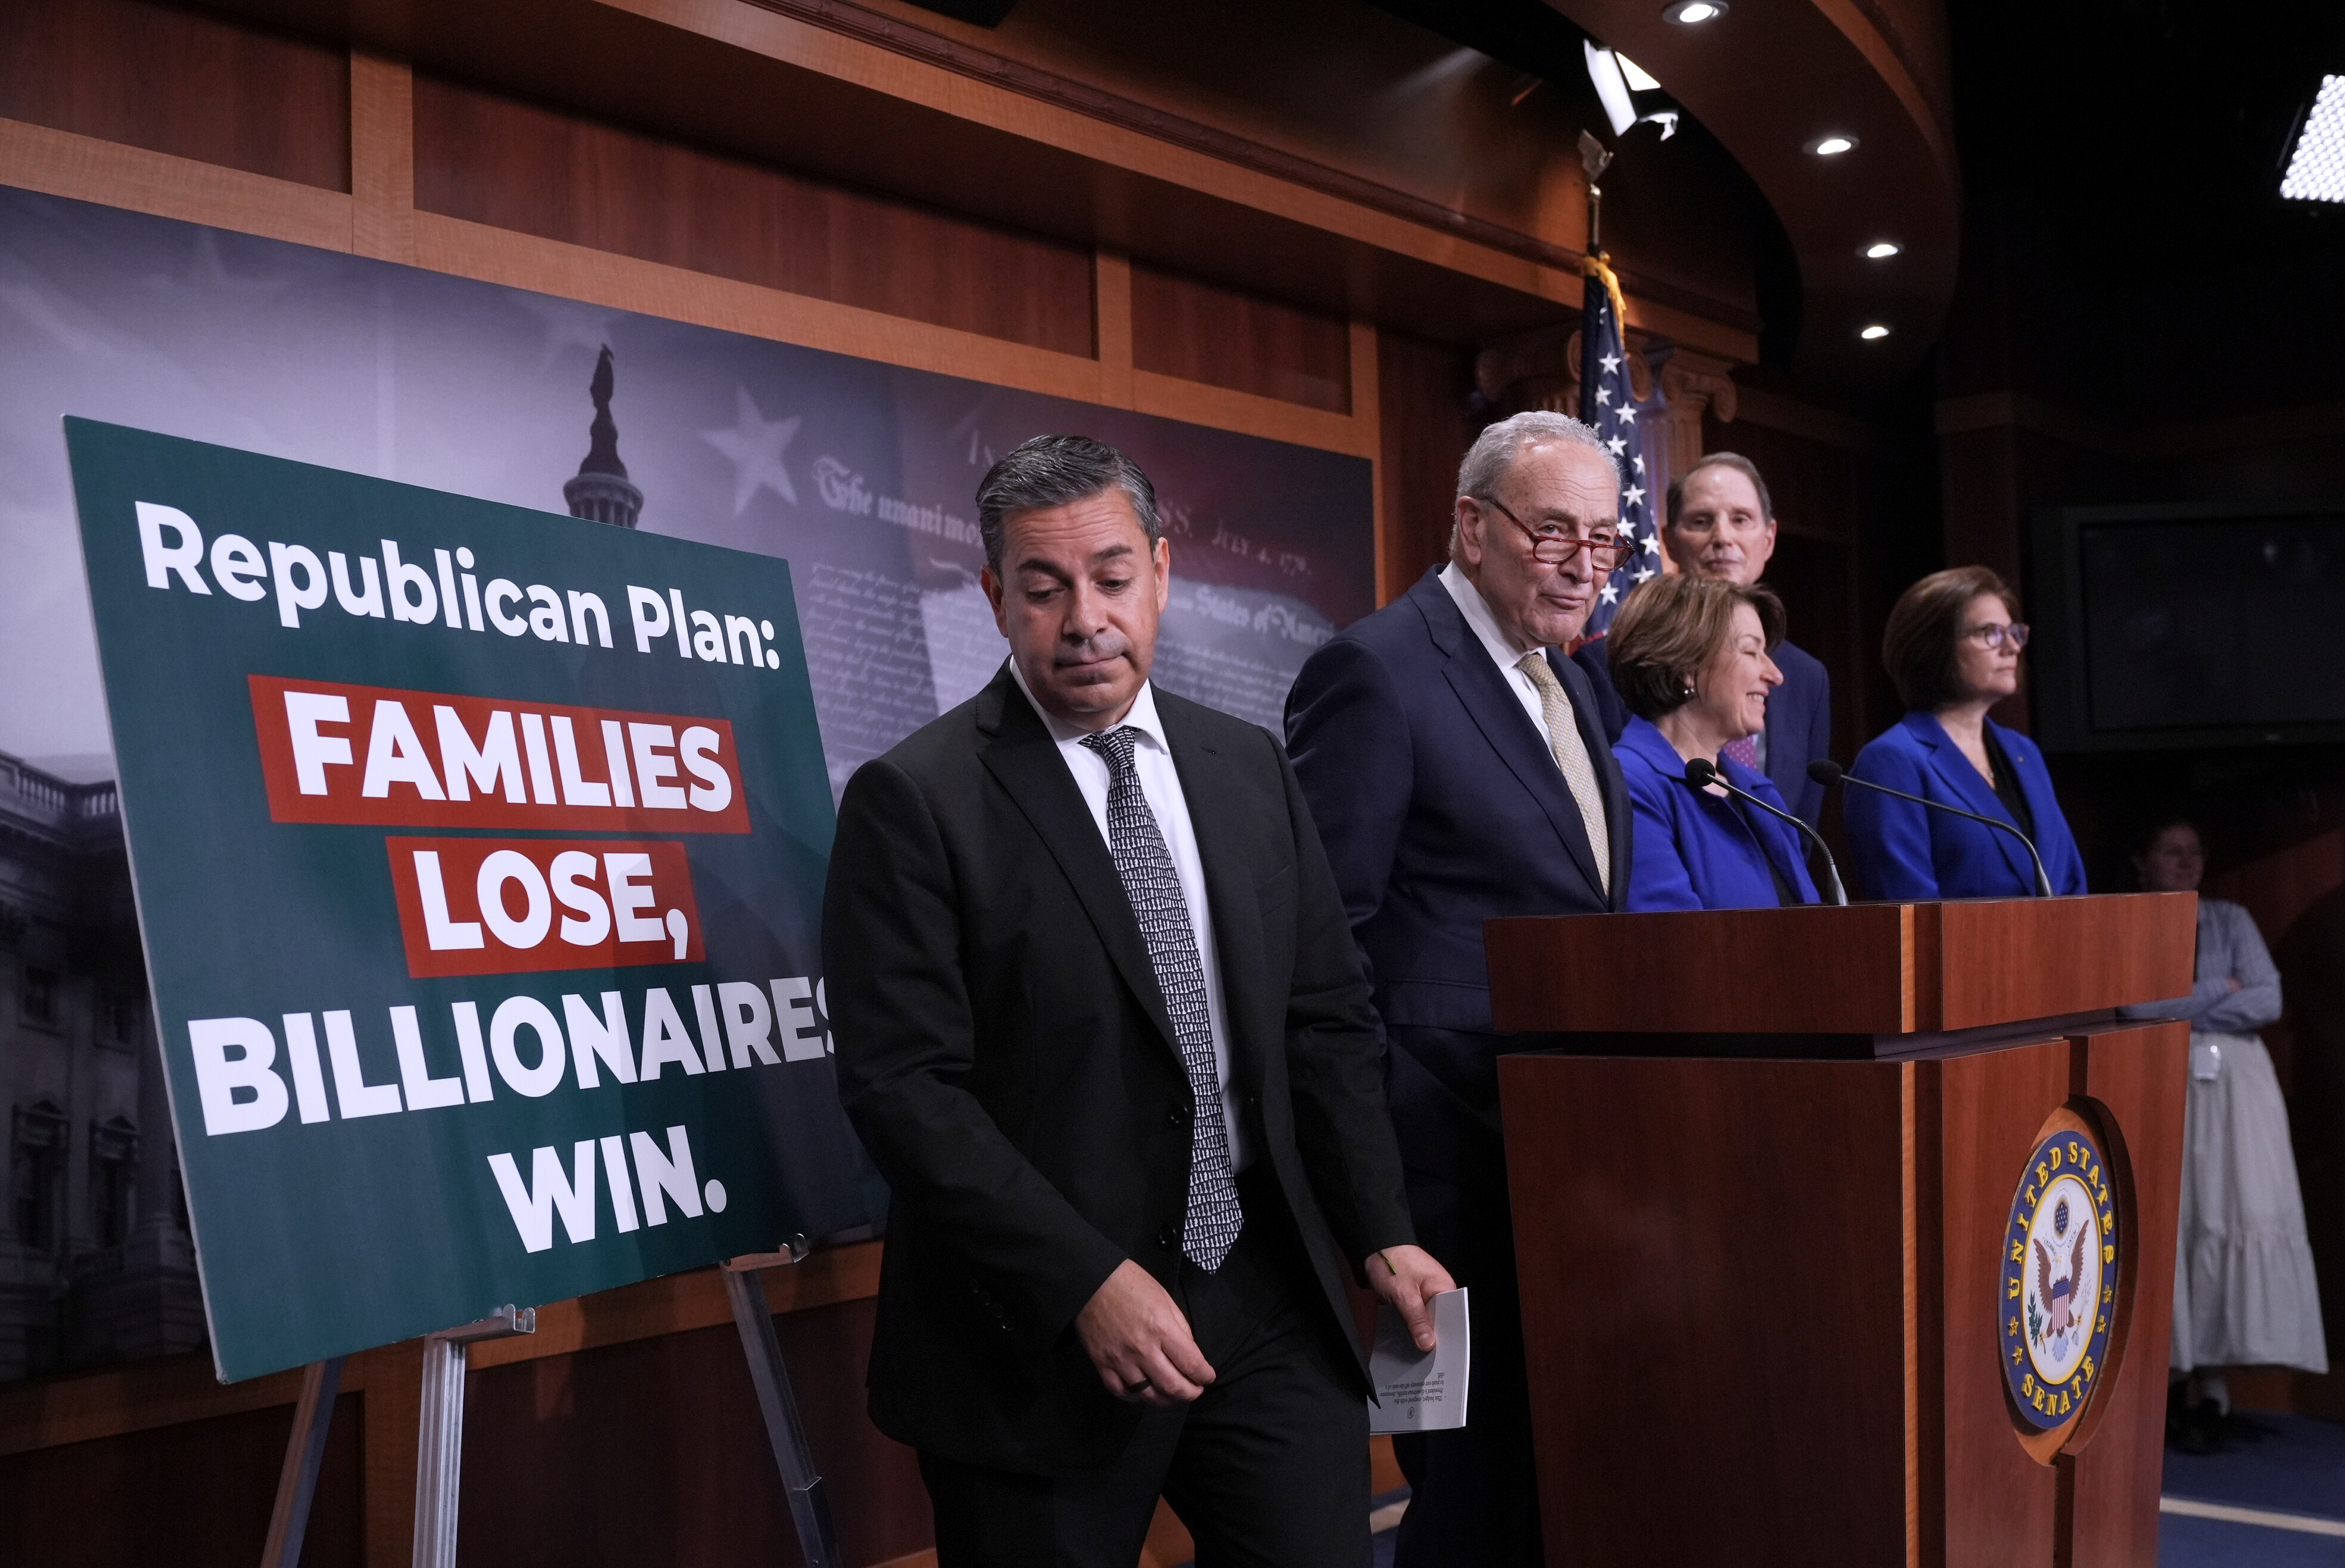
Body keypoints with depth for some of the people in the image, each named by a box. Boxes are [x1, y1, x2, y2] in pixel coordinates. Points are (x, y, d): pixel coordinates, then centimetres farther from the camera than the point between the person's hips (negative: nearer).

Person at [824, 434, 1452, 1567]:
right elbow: (902, 1085, -14)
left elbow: (1326, 1019, 12)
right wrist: (1086, 1281, -19)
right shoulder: (913, 802, -8)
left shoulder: (1249, 770, 9)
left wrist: (1380, 1230, 2)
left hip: (1269, 1300, 5)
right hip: (1039, 1333, -4)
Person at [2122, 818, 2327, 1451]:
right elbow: (2137, 1004, -9)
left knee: (2240, 1216, -8)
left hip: (2234, 1082, 2)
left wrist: (2181, 1012, -5)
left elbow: (2268, 1001, 0)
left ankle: (2205, 1376, -5)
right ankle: (2182, 1374, -4)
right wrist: (2220, 987, -3)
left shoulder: (2231, 919, 12)